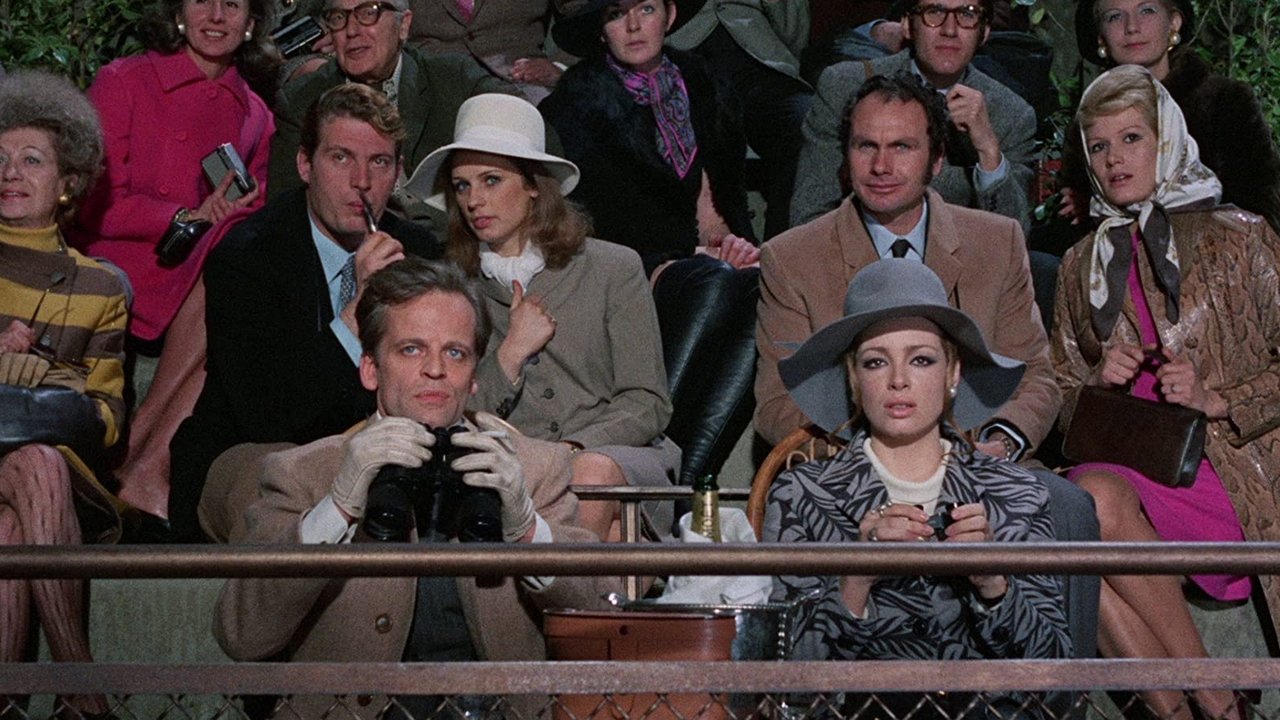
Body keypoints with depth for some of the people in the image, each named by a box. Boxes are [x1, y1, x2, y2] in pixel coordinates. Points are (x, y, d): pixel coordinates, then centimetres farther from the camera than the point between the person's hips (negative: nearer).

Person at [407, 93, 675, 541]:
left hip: (622, 458, 1)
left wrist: (572, 448, -14)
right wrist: (511, 352, -6)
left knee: (593, 472, -37)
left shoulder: (614, 269, 8)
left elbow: (648, 404, 3)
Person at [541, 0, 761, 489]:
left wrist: (727, 240, -3)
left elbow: (722, 188, 19)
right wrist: (696, 248, -16)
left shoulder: (698, 85, 20)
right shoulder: (579, 96, 3)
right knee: (715, 284, -36)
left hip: (692, 260, 5)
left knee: (761, 287, -31)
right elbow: (607, 205, -9)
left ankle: (689, 473, -40)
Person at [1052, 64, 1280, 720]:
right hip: (1125, 468, 4)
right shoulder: (1082, 266, 20)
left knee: (1097, 497, -33)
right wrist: (1098, 383, 0)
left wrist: (1216, 399, -11)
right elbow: (1060, 400, 22)